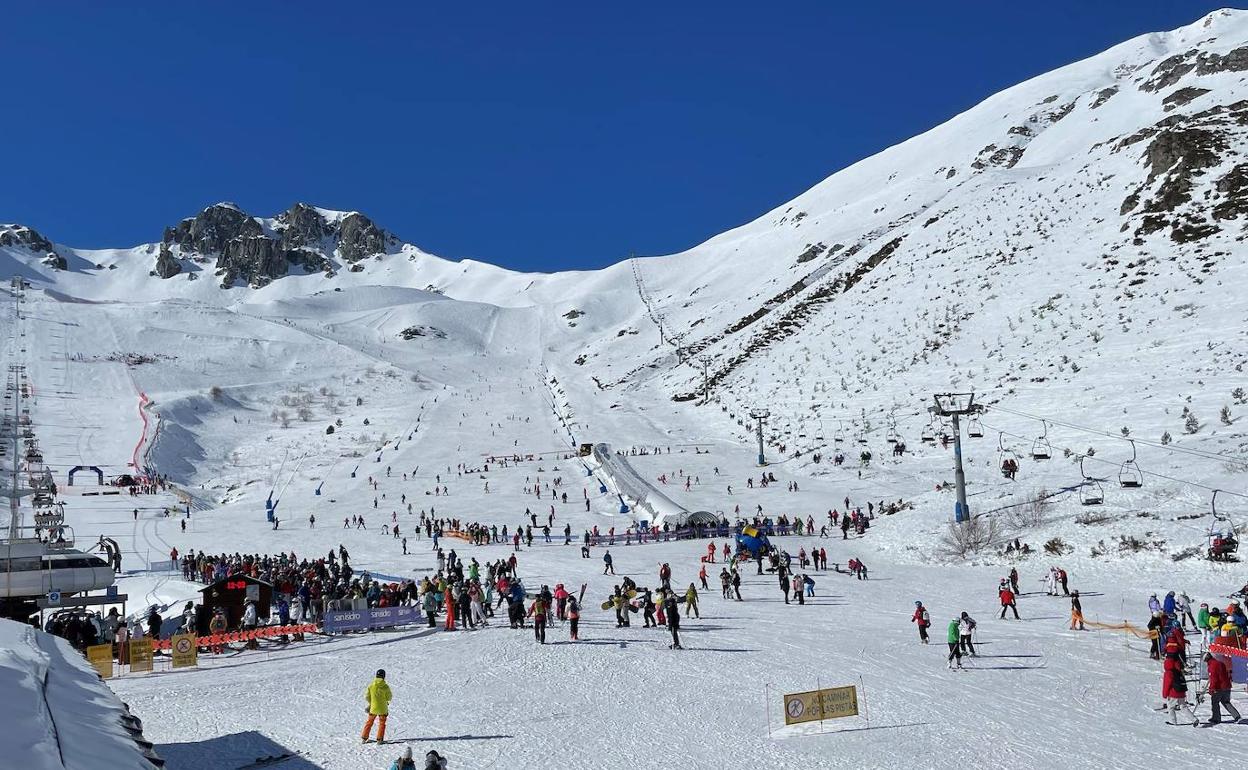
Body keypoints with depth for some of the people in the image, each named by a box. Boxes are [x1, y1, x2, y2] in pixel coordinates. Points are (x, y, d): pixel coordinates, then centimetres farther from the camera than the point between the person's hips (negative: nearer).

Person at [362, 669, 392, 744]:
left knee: (369, 722, 16)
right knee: (382, 724, 12)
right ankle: (379, 739, 9)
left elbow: (366, 696, -3)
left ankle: (364, 738, 16)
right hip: (383, 708, -2)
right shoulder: (385, 686, -15)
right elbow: (389, 698, -6)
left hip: (373, 707, 2)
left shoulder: (371, 685, -9)